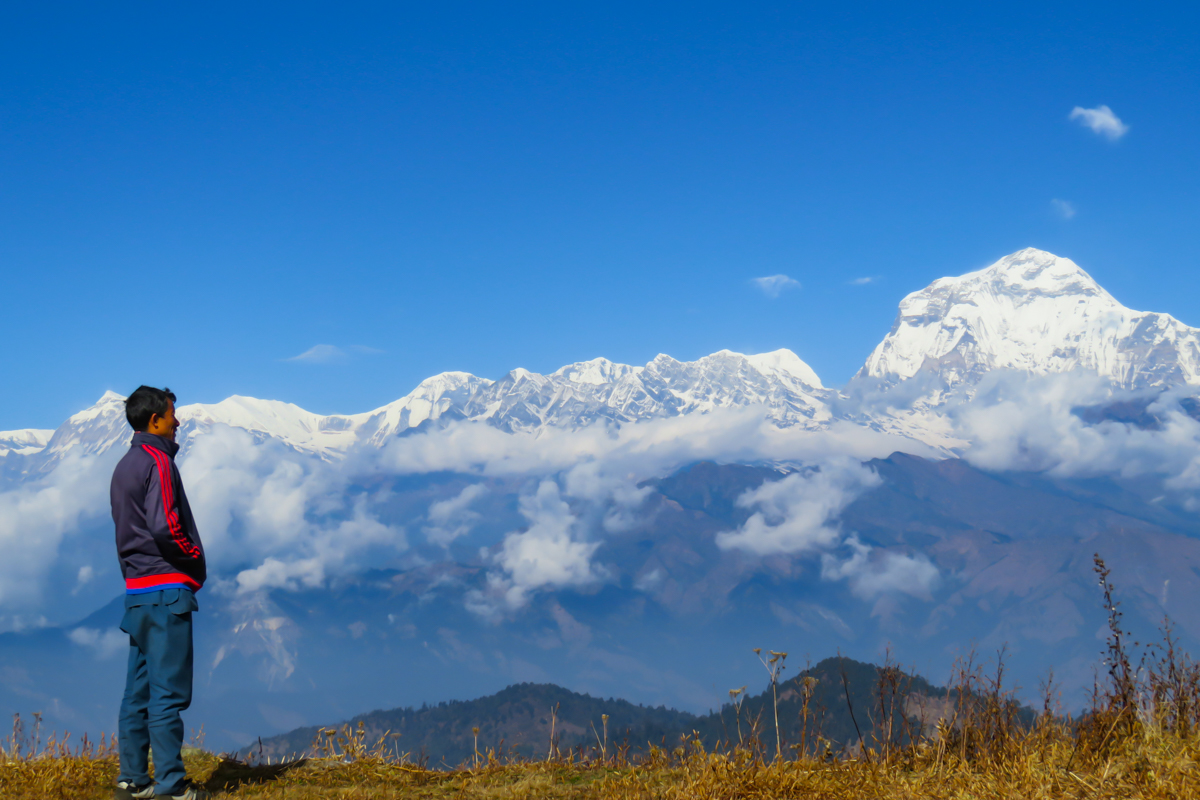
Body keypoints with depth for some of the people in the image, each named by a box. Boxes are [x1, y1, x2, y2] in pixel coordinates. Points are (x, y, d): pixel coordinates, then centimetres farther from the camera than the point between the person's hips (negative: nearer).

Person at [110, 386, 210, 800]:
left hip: (136, 590, 9)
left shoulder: (124, 466, 17)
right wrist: (195, 557, -6)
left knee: (139, 689, 12)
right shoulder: (157, 460, -12)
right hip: (166, 587, -9)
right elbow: (165, 525, -22)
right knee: (168, 690, -6)